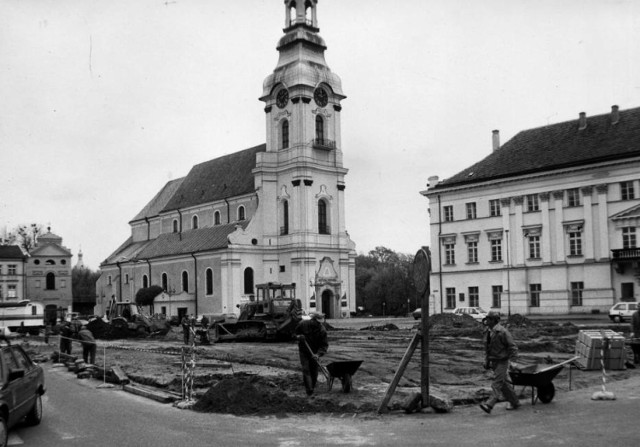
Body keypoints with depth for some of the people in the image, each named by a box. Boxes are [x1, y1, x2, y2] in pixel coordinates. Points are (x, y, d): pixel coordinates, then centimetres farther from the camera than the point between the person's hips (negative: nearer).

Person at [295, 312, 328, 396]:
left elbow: (324, 345, -16)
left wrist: (318, 354, -30)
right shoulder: (302, 324, -14)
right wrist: (299, 336, -11)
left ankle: (312, 387, 24)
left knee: (314, 371, 5)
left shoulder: (322, 330, -18)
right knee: (306, 370, -12)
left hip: (314, 352, 0)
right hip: (304, 351, 0)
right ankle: (309, 390, -18)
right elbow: (296, 332, 10)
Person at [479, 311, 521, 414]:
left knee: (496, 383, -13)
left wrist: (513, 361, -18)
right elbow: (487, 348, 17)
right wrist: (486, 361, 14)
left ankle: (489, 405, -22)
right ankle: (515, 402, 27)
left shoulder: (502, 332, -17)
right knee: (503, 383, 14)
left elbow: (512, 347, -14)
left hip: (502, 362, -8)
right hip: (493, 362, 8)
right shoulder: (488, 332, 7)